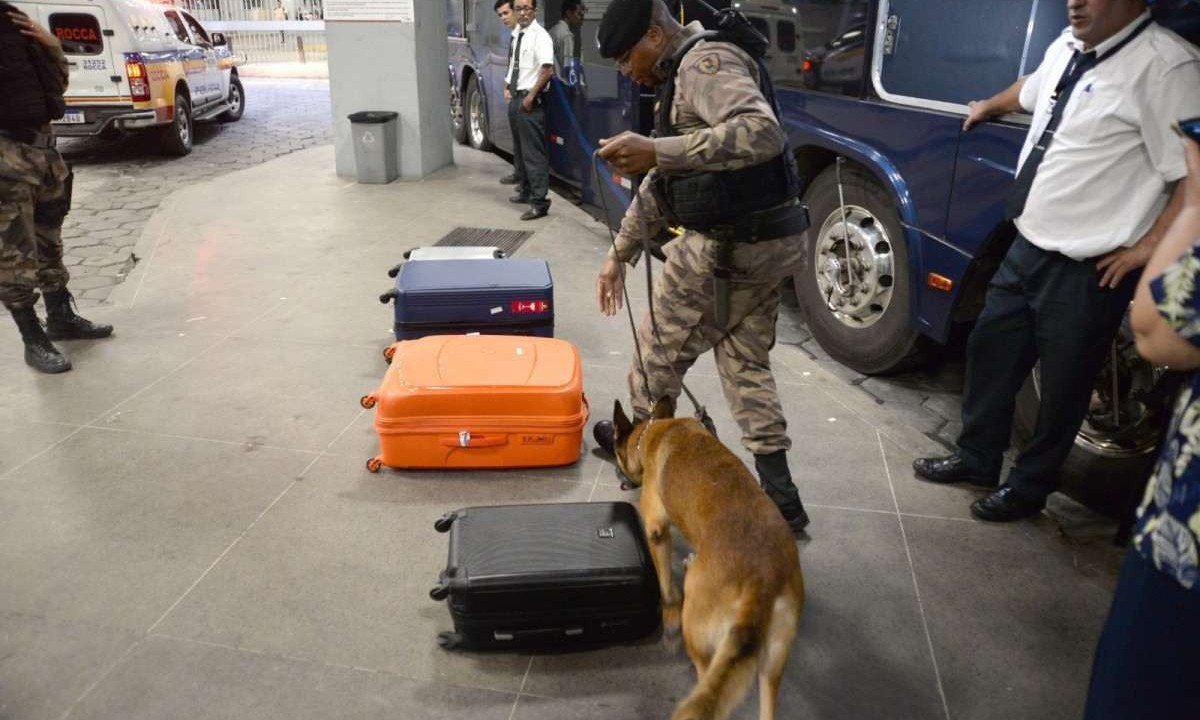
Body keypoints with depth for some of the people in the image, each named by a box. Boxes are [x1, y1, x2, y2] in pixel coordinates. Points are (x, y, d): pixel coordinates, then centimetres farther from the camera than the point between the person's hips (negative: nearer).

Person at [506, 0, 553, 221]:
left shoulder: (539, 36, -13)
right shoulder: (518, 34, 12)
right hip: (518, 96, 9)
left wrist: (530, 96, -18)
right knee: (520, 149, 19)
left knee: (534, 151, -9)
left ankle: (539, 202, -7)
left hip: (530, 99, -9)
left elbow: (548, 71, -20)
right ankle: (526, 191, 34)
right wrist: (511, 87, 15)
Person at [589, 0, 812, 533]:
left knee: (660, 348, 10)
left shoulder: (705, 63, -14)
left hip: (726, 247, -10)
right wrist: (619, 254, 26)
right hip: (765, 241, 10)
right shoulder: (685, 78, 20)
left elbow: (763, 132, -33)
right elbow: (660, 185, 24)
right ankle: (779, 495, 20)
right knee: (745, 361, 17)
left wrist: (657, 151, -37)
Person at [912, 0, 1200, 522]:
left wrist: (1146, 247, -17)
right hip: (1027, 247, 8)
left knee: (1062, 383, 8)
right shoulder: (1067, 47, 7)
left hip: (1087, 272, -8)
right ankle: (977, 457, 38)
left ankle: (1028, 487, 28)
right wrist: (990, 106, 48)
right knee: (990, 350, 19)